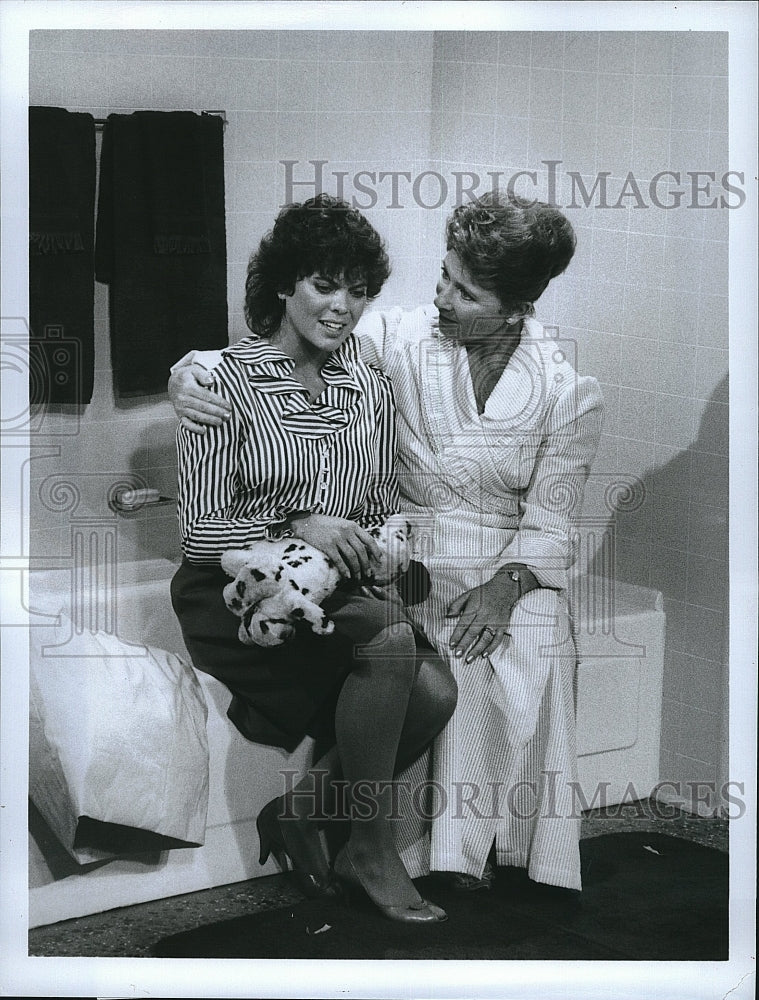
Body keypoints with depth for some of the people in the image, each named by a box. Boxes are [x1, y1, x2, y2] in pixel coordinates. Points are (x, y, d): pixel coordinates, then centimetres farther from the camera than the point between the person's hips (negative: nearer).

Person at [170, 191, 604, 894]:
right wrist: (190, 371, -21)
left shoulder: (568, 392, -2)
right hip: (409, 563, 0)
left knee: (529, 659, -31)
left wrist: (505, 586, -24)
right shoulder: (405, 338, -1)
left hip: (516, 572, 0)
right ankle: (411, 854, -21)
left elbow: (550, 519, -4)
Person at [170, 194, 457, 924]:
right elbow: (200, 527, -7)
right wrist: (294, 529, -22)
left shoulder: (370, 389, 13)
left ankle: (296, 809, 0)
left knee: (433, 692, -23)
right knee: (389, 636, -31)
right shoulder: (226, 380, -4)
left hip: (337, 592, 5)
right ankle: (371, 848, -12)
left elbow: (384, 509, 18)